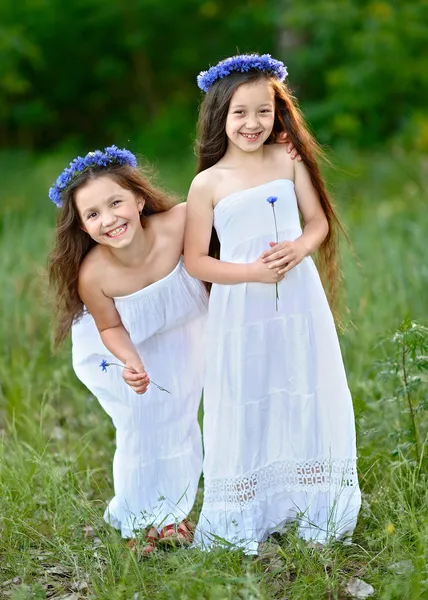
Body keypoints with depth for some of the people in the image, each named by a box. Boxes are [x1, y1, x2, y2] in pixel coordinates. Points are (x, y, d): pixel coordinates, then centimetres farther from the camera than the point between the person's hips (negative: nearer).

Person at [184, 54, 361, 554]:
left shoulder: (289, 162, 2)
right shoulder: (208, 184, -4)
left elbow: (319, 221, 9)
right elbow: (195, 260, -4)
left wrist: (300, 248, -13)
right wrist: (251, 272, -16)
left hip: (299, 302, 2)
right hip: (240, 310, -2)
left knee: (307, 400, 7)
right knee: (246, 408, 2)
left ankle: (316, 513, 22)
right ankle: (242, 525, 13)